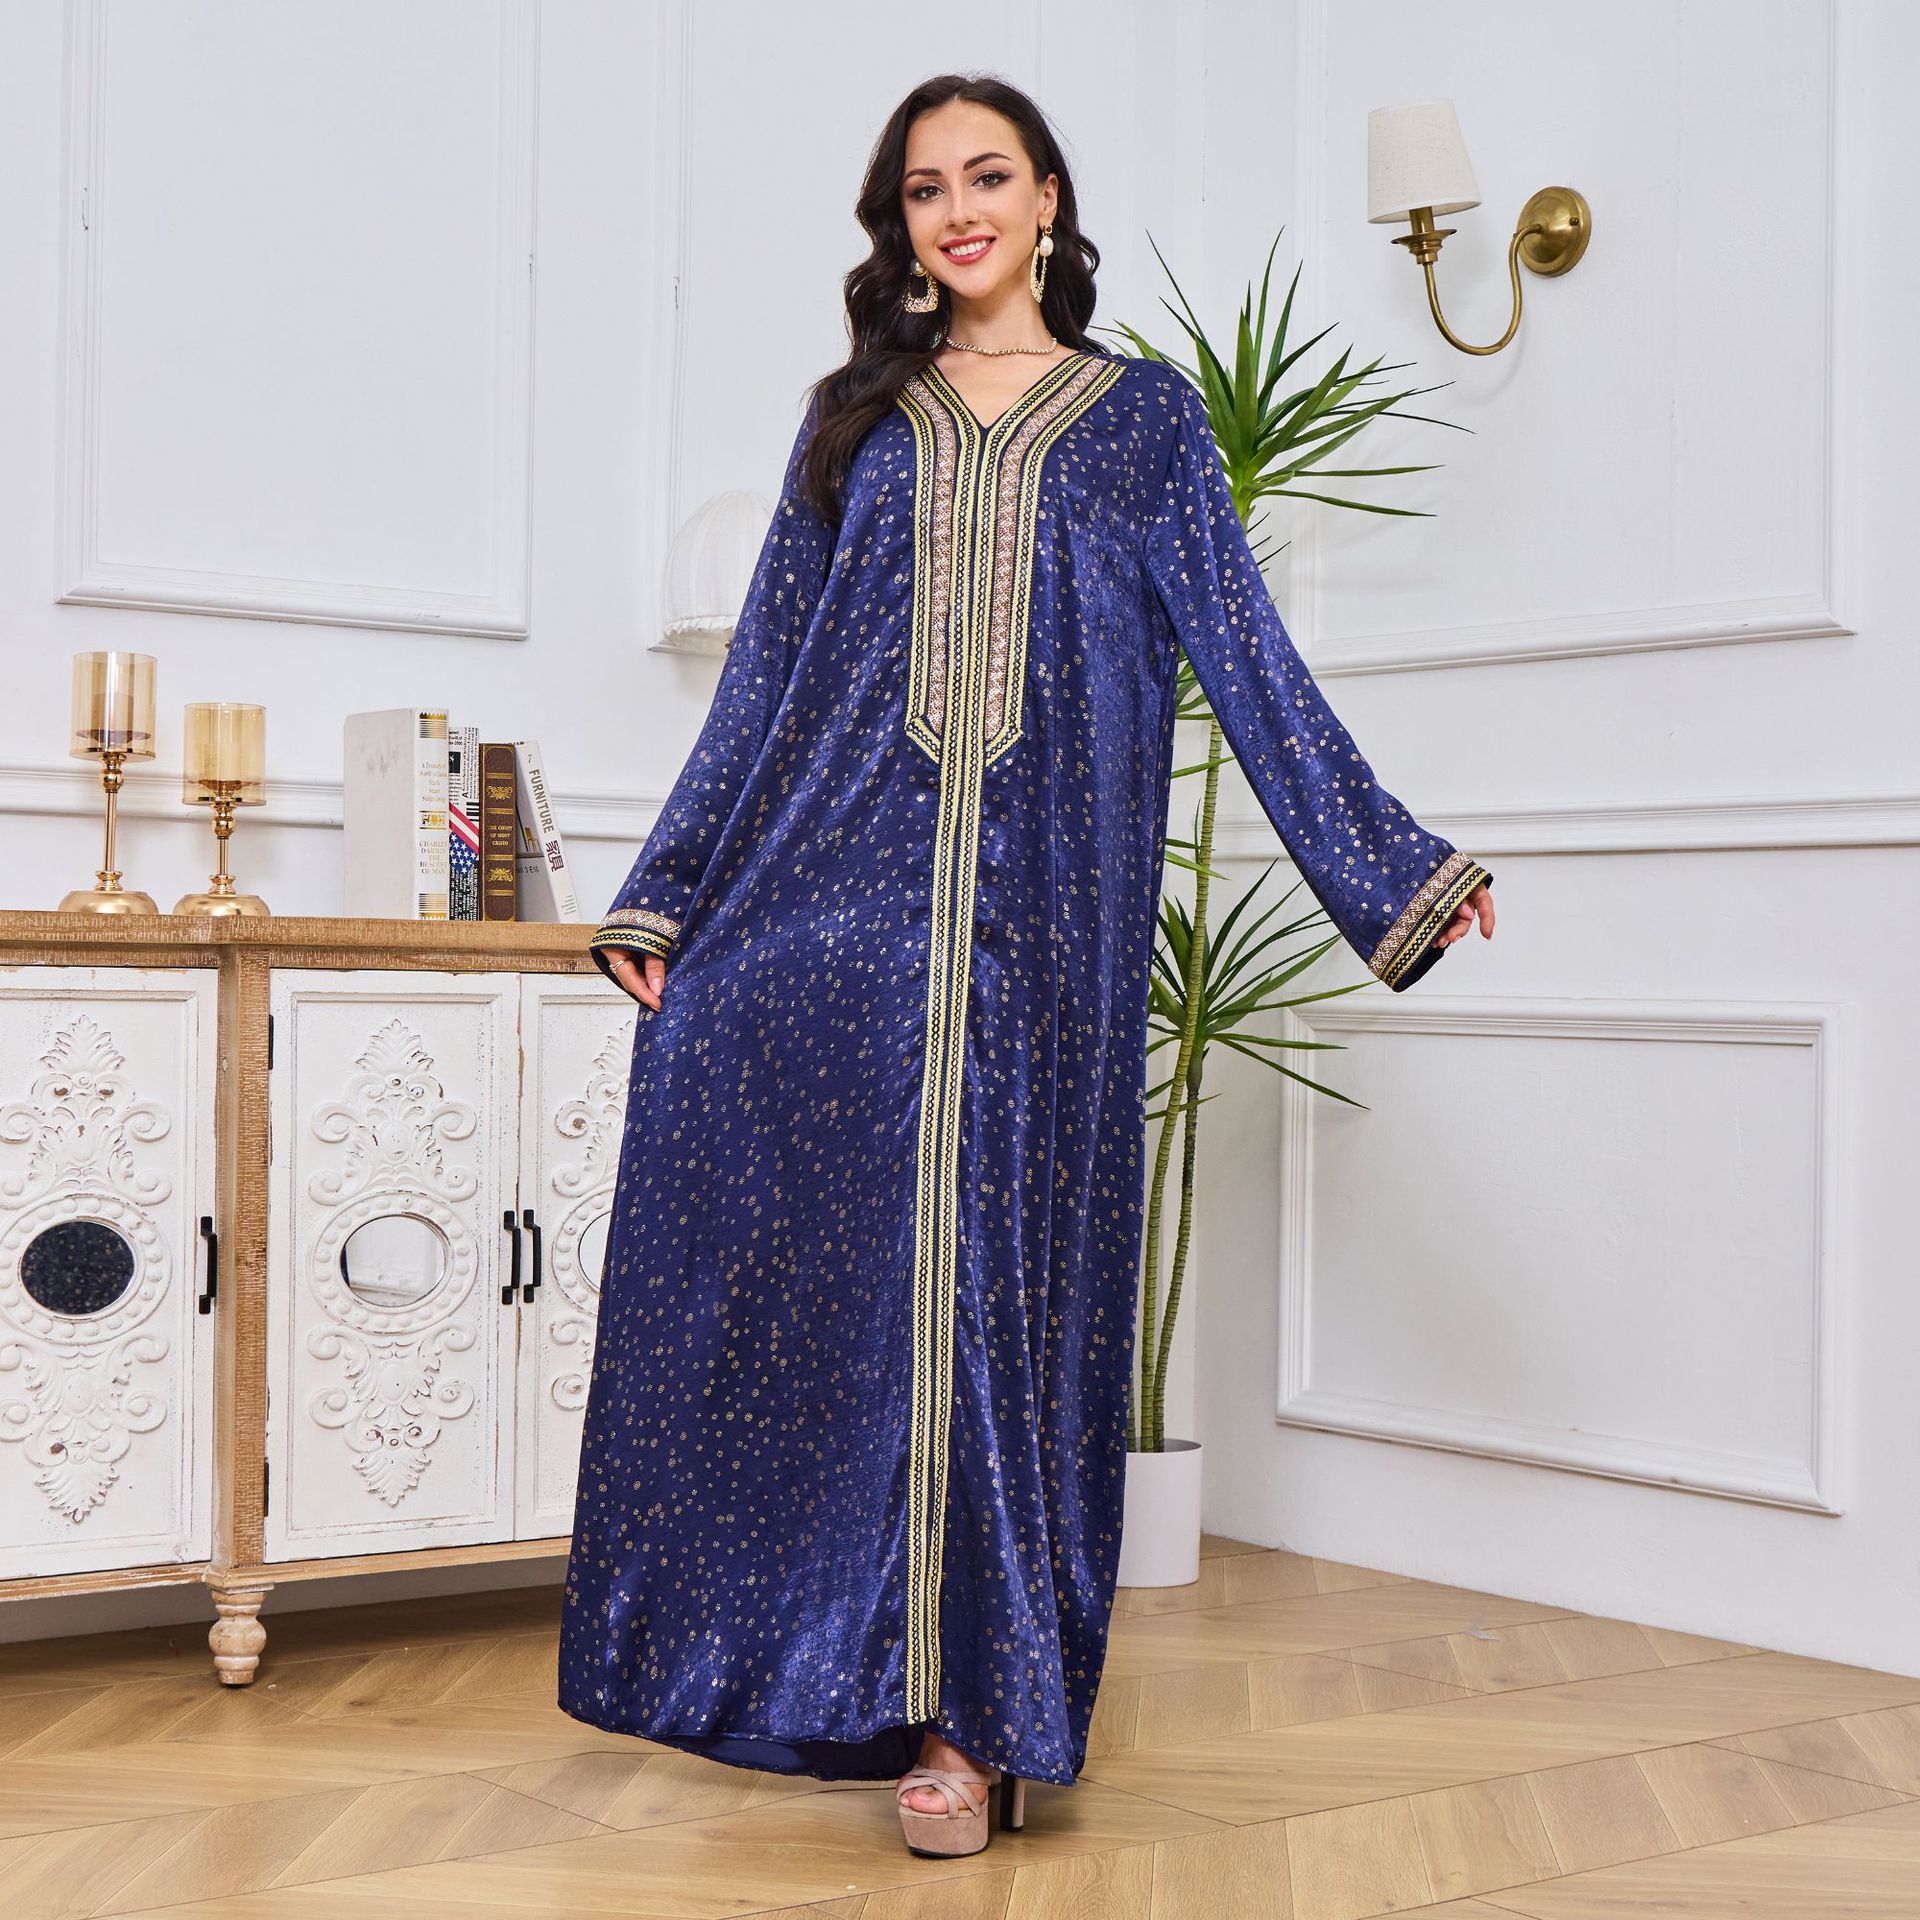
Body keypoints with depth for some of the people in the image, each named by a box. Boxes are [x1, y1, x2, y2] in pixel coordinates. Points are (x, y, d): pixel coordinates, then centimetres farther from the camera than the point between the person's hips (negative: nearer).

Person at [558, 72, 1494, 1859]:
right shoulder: (855, 417, 16)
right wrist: (661, 896, 10)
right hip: (835, 892, 1)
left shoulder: (1146, 417, 13)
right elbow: (763, 671, 15)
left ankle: (974, 1710, 4)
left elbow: (1247, 656, 8)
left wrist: (1392, 867, 2)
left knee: (1003, 1271, -3)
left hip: (1040, 906, -1)